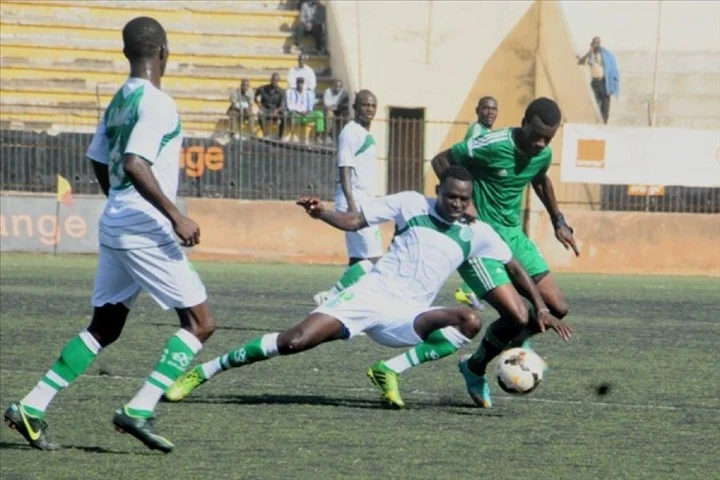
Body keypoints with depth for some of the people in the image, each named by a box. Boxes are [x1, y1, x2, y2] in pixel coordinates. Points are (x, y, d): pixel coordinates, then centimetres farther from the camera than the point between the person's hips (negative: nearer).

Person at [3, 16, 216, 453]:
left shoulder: (118, 102, 13)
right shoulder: (157, 103, -14)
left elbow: (99, 163, 22)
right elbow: (134, 164, -25)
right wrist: (175, 216, -23)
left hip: (115, 225, 9)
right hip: (147, 231, -9)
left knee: (104, 327, 14)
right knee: (200, 323, -3)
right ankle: (140, 410, -12)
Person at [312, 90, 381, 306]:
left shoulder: (366, 135, 18)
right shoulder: (351, 133, -11)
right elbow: (345, 169, -18)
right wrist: (351, 203, -26)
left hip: (365, 202, 10)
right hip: (355, 202, -10)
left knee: (358, 258, 8)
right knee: (372, 258, -14)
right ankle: (332, 295, -15)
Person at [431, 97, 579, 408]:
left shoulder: (543, 155, 1)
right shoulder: (493, 146, -21)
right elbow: (440, 161, -13)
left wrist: (558, 222, 23)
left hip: (513, 235, 7)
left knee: (557, 308, -1)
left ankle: (513, 341, 28)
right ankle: (475, 368, 9)